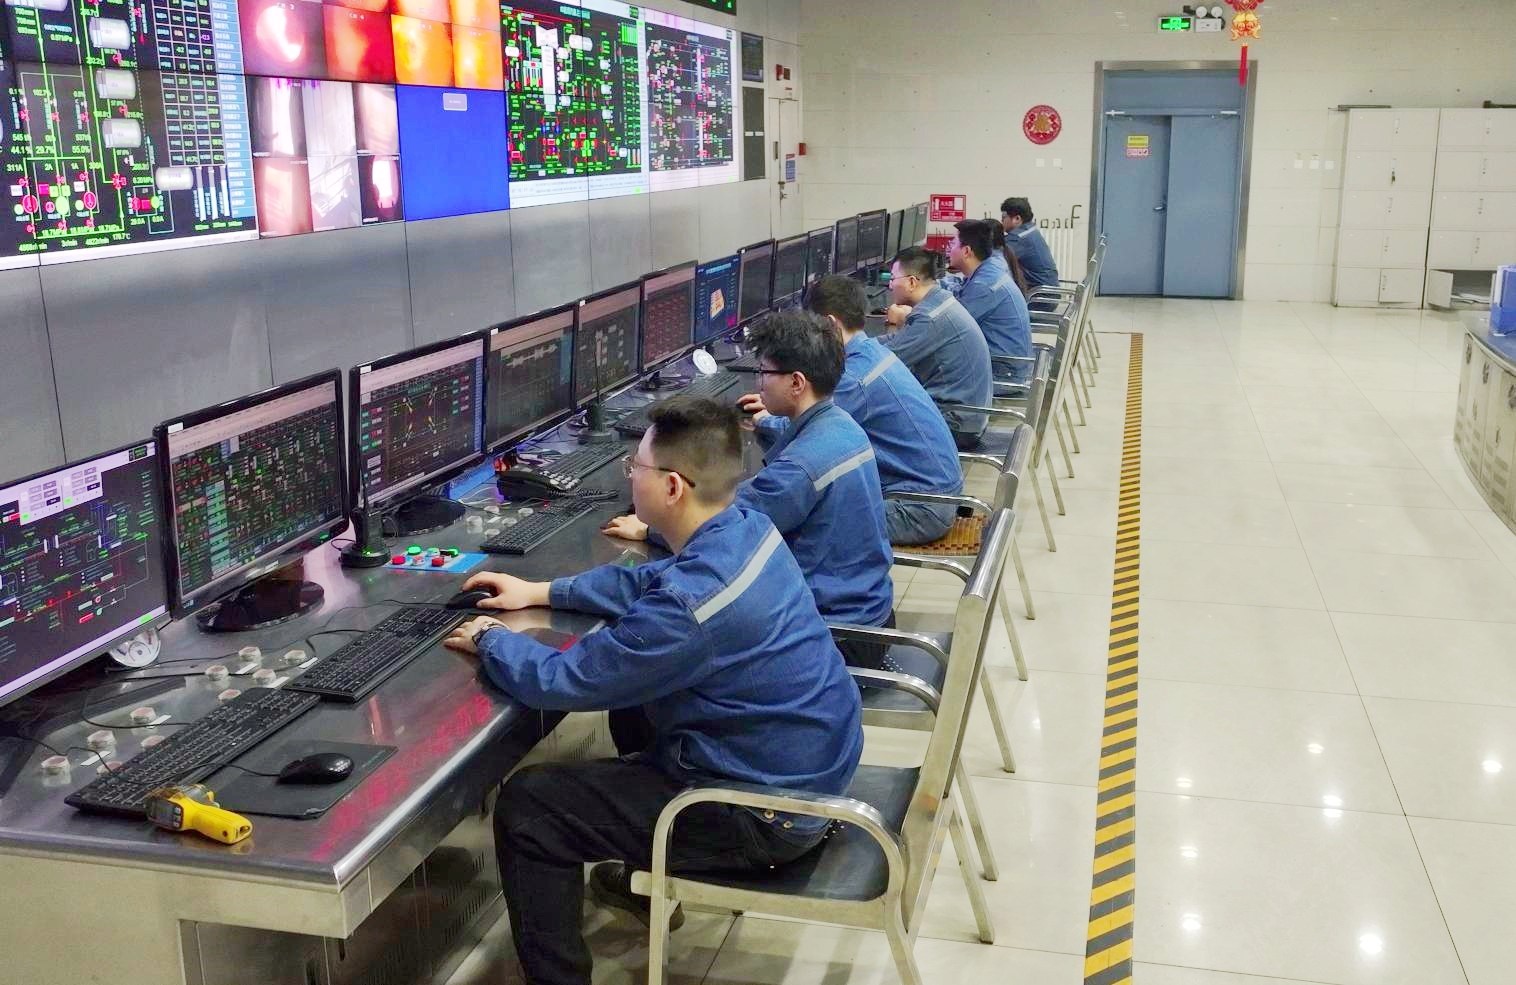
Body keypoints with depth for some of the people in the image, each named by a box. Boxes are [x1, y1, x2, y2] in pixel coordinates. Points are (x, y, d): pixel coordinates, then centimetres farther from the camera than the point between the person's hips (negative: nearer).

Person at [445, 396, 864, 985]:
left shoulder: (688, 604, -31)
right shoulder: (746, 528, -3)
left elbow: (562, 682, -21)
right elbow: (647, 583, 16)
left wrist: (490, 640, -2)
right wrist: (540, 593, 14)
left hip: (769, 813, -9)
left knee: (526, 807, -4)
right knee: (634, 702, 32)